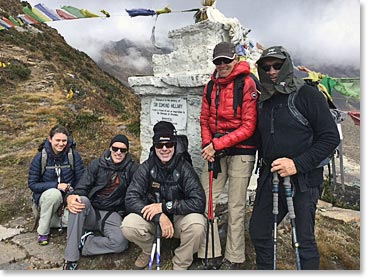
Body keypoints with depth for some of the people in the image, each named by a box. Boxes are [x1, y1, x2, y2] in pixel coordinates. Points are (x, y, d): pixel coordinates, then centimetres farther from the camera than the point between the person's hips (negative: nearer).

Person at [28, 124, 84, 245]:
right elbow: (32, 184, -9)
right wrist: (56, 185, -23)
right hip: (46, 197, 0)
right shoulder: (40, 157, -10)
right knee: (54, 193, -36)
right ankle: (42, 232, -14)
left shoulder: (74, 155, -9)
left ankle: (59, 218, 8)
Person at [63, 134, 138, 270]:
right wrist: (70, 197, -29)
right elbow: (82, 187, -5)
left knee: (120, 243, -29)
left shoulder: (132, 168, 0)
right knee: (82, 200, -33)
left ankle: (82, 243, -7)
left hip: (112, 215, -1)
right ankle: (71, 259, -25)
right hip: (91, 212, 1)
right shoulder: (97, 164, 3)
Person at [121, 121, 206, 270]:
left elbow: (199, 202, -23)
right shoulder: (146, 168, -10)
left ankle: (180, 266, -2)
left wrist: (164, 206, -26)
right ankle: (149, 250, 9)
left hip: (179, 218, -1)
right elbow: (131, 198, -18)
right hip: (153, 220, 1)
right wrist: (159, 217, -31)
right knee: (128, 225, -27)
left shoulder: (184, 168, -15)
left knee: (196, 224, -32)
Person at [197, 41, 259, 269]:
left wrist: (217, 144, -17)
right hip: (216, 150, 6)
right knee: (205, 200, 4)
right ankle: (211, 255, 18)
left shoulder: (247, 83, -8)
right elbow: (205, 119, 13)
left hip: (241, 151, -6)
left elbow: (248, 126, -13)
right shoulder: (211, 86, 11)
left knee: (236, 207, 1)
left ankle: (234, 259, 19)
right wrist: (207, 144, -5)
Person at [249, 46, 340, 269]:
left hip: (304, 179, -6)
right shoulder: (264, 101, 11)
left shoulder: (308, 95, -7)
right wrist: (264, 164, 8)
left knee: (304, 239, 3)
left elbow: (331, 138, -11)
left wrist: (297, 164, -19)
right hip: (270, 176, 6)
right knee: (259, 231, 13)